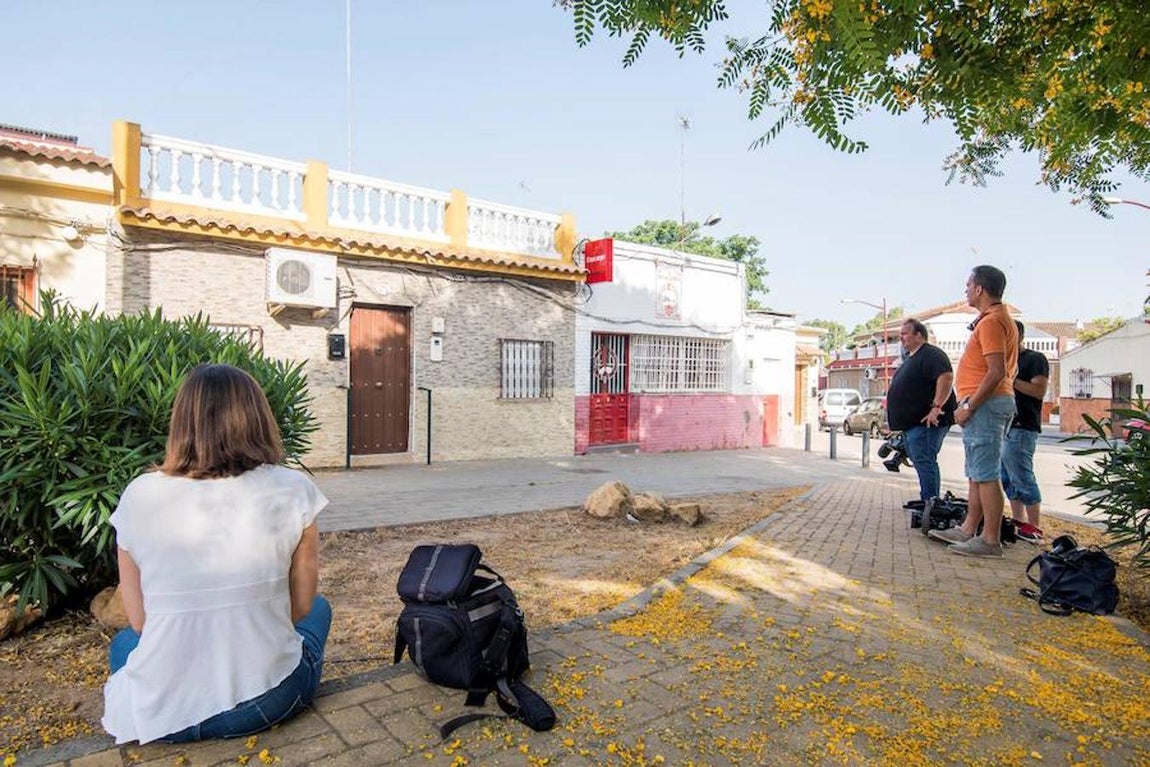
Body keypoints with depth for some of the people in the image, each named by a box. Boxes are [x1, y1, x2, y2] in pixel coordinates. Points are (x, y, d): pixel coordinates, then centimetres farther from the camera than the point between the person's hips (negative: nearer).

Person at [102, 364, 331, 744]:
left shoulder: (139, 496, -7)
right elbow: (300, 608, -2)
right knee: (318, 609, 28)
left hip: (163, 714, 3)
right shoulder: (291, 491, -12)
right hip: (267, 703, -2)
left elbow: (139, 622, 1)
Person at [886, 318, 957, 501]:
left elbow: (946, 377, -26)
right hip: (912, 422, 11)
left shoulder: (931, 354, -11)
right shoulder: (910, 358, 22)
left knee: (924, 462, -13)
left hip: (925, 422, -11)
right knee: (922, 461, 14)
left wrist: (936, 406, -30)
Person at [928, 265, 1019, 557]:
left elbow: (997, 372, -22)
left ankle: (990, 540, -2)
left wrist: (969, 406, -19)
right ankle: (968, 530, 22)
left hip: (984, 404, -11)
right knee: (977, 473, 14)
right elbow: (1009, 370, 23)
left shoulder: (990, 322, -14)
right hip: (996, 402, 11)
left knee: (986, 475, -7)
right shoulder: (1002, 319, 20)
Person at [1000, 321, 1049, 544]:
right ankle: (1019, 523, 16)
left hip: (1022, 427, -9)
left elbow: (1039, 390, -14)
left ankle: (1034, 528, -5)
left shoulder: (1035, 359, -2)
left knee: (1022, 477, -10)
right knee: (1008, 478, 9)